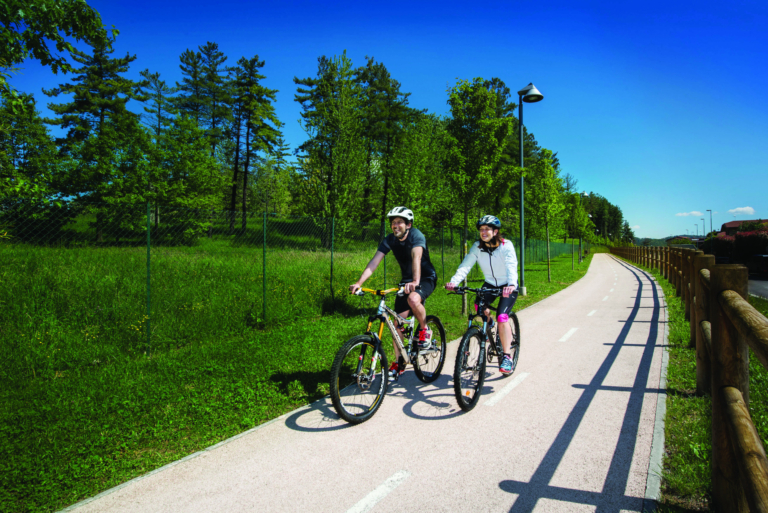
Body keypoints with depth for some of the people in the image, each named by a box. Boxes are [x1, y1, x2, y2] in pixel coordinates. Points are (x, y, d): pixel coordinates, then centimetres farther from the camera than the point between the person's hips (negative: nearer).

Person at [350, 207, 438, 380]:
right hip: (406, 281, 5)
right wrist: (359, 283, -31)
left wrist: (415, 281, -56)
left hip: (426, 278, -5)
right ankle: (399, 363, 13)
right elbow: (374, 261, -18)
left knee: (413, 299, -37)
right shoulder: (390, 240, -8)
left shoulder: (416, 235, -21)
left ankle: (425, 330, -8)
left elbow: (416, 257, -39)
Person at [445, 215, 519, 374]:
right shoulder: (477, 247, -11)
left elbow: (512, 266, -36)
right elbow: (465, 265, -22)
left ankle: (507, 357, -12)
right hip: (490, 284, 5)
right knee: (479, 307, -19)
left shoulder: (506, 246, -21)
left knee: (502, 317, -21)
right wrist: (454, 281, -40)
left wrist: (511, 285, -55)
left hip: (508, 286, -4)